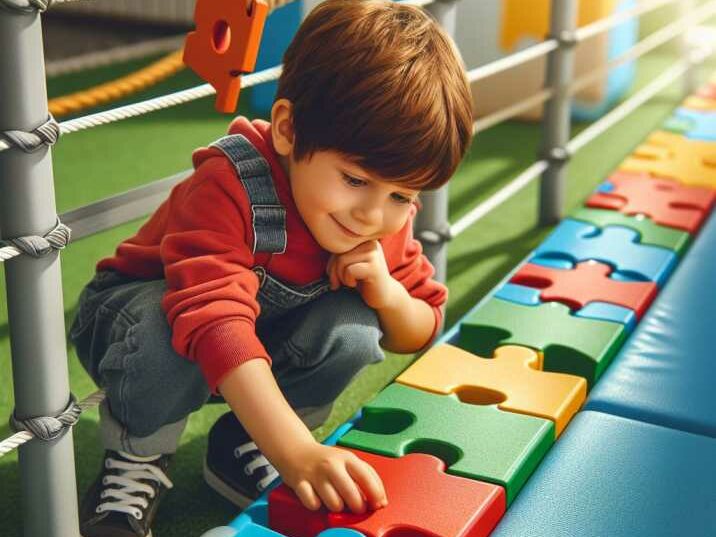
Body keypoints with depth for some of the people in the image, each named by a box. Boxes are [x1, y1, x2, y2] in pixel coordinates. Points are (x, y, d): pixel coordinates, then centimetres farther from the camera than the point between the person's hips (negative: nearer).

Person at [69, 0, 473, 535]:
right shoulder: (229, 188, -36)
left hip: (261, 351, 5)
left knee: (353, 328, -24)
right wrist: (298, 452, -59)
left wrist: (387, 294, -28)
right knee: (169, 333, -40)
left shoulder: (386, 219, -15)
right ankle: (138, 455, -8)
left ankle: (242, 447, 0)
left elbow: (419, 333, -3)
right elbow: (216, 322, -49)